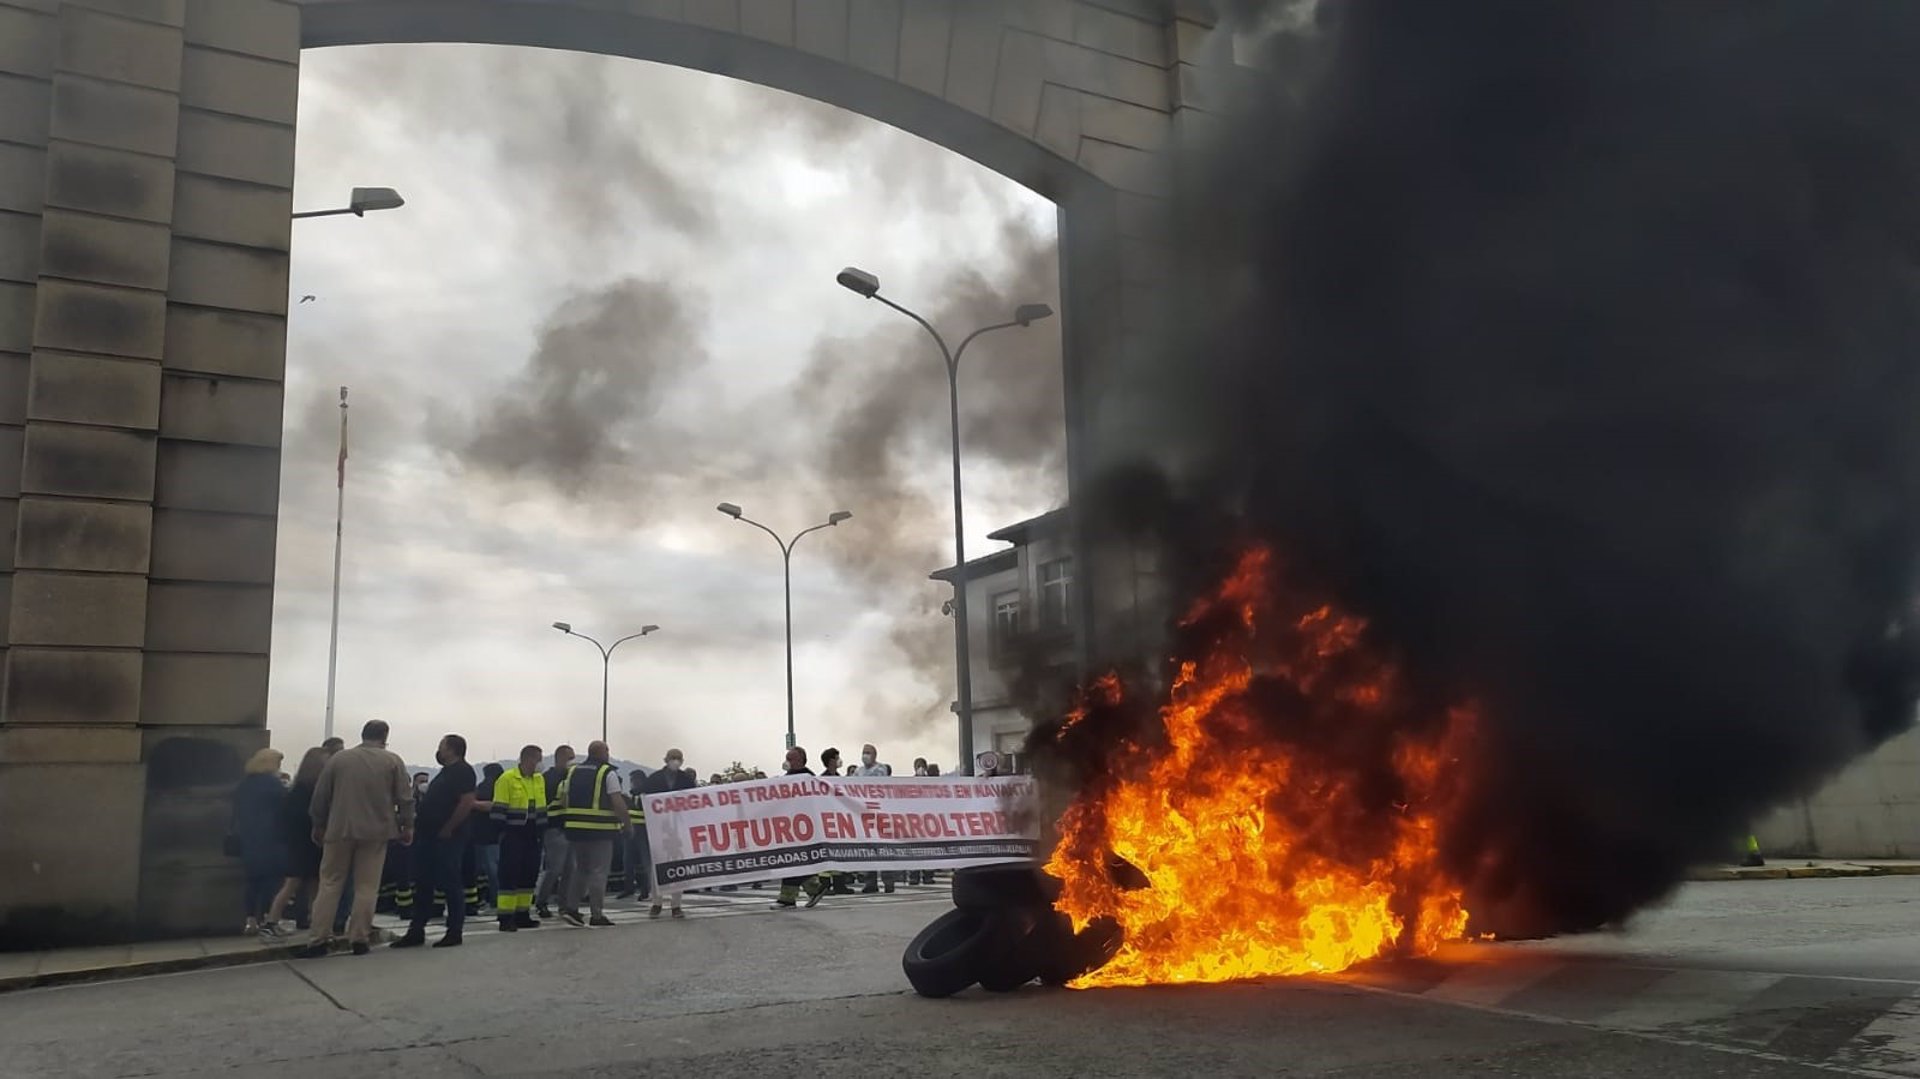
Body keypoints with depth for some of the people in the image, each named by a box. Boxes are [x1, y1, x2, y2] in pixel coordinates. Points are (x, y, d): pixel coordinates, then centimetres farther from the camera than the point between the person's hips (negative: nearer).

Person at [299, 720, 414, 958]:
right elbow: (405, 799, -2)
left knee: (330, 883, 9)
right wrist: (407, 826, 9)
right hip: (376, 831, -1)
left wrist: (319, 825, 17)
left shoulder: (339, 758, 4)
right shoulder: (393, 761, 0)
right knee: (366, 886, 4)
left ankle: (321, 938, 6)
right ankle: (359, 939, 3)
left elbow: (320, 796, 6)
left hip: (340, 830, 1)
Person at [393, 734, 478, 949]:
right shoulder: (446, 772, 20)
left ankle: (455, 933, 3)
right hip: (429, 836, 10)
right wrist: (422, 830, 15)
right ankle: (416, 931, 16)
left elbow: (467, 803, -22)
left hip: (447, 838, -10)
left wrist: (447, 829, -20)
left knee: (451, 885, -3)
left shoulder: (462, 771, -11)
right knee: (421, 884, 10)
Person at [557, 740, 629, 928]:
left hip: (576, 828, 6)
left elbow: (563, 799, 11)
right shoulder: (608, 773, -6)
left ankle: (570, 907, 9)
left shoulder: (572, 772, 12)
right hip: (600, 830, -6)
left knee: (579, 870, 18)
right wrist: (627, 823, -3)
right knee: (598, 872, 1)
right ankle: (597, 915, 3)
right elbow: (618, 802, -12)